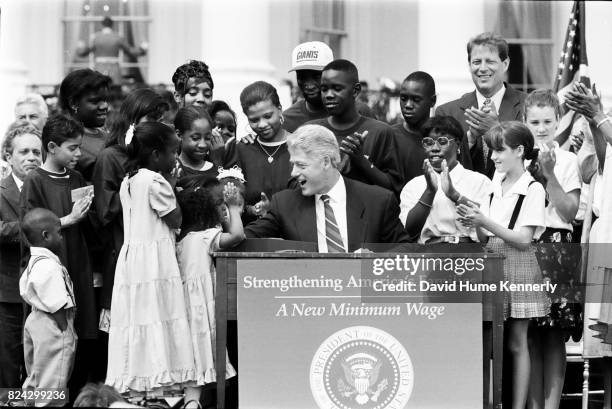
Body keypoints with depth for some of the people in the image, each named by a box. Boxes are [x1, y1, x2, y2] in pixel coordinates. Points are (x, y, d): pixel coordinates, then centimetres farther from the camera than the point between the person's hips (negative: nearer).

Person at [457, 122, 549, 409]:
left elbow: (523, 239, -13)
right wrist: (475, 224, -7)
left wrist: (485, 222, -18)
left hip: (518, 268, -5)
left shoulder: (533, 189, -7)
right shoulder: (495, 186, 11)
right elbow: (485, 239, 13)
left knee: (516, 343, -1)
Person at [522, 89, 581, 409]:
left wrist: (549, 174, -11)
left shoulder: (567, 160, 3)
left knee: (554, 337, -3)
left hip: (556, 249, -2)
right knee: (528, 336, 0)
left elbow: (569, 213, -3)